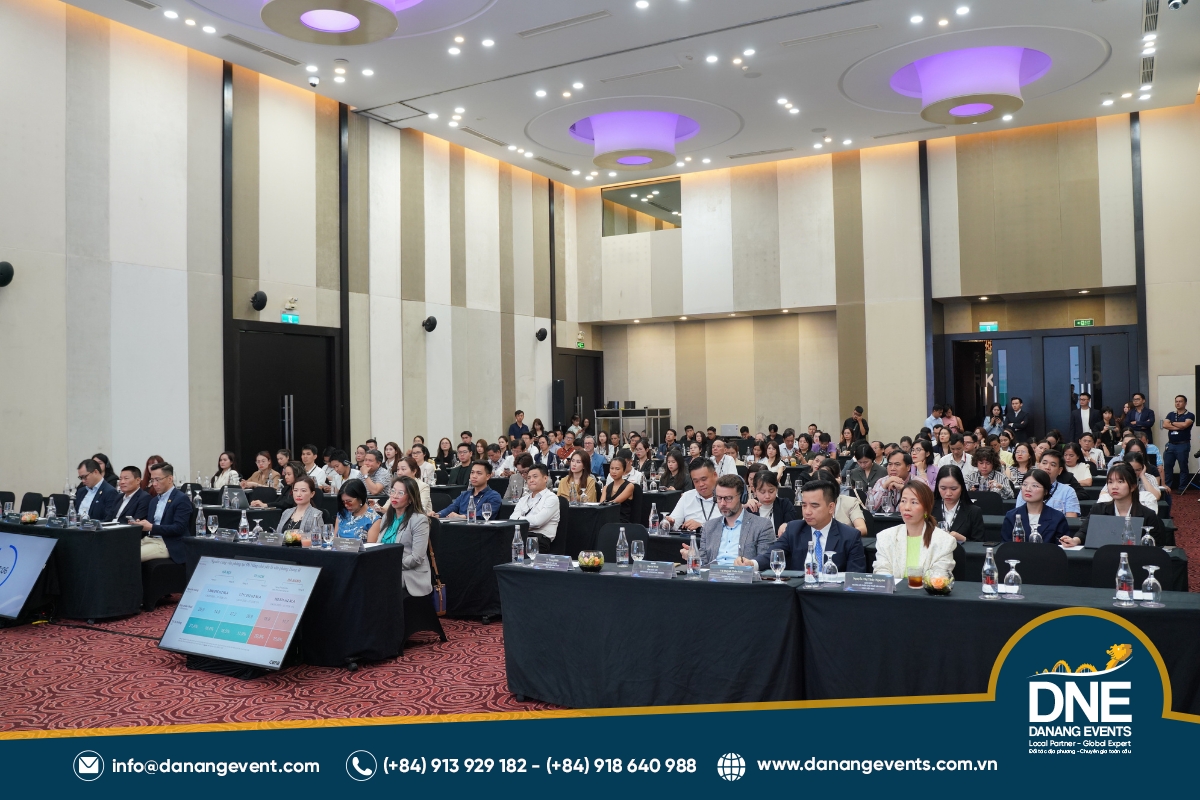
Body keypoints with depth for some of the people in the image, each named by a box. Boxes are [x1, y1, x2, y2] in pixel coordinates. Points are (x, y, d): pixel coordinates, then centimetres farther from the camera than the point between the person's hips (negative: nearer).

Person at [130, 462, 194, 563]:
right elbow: (149, 523, 18)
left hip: (168, 545, -8)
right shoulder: (154, 500, 20)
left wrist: (151, 527, -21)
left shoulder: (182, 499, -6)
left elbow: (179, 528, -15)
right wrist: (140, 524, -5)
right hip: (148, 539, 8)